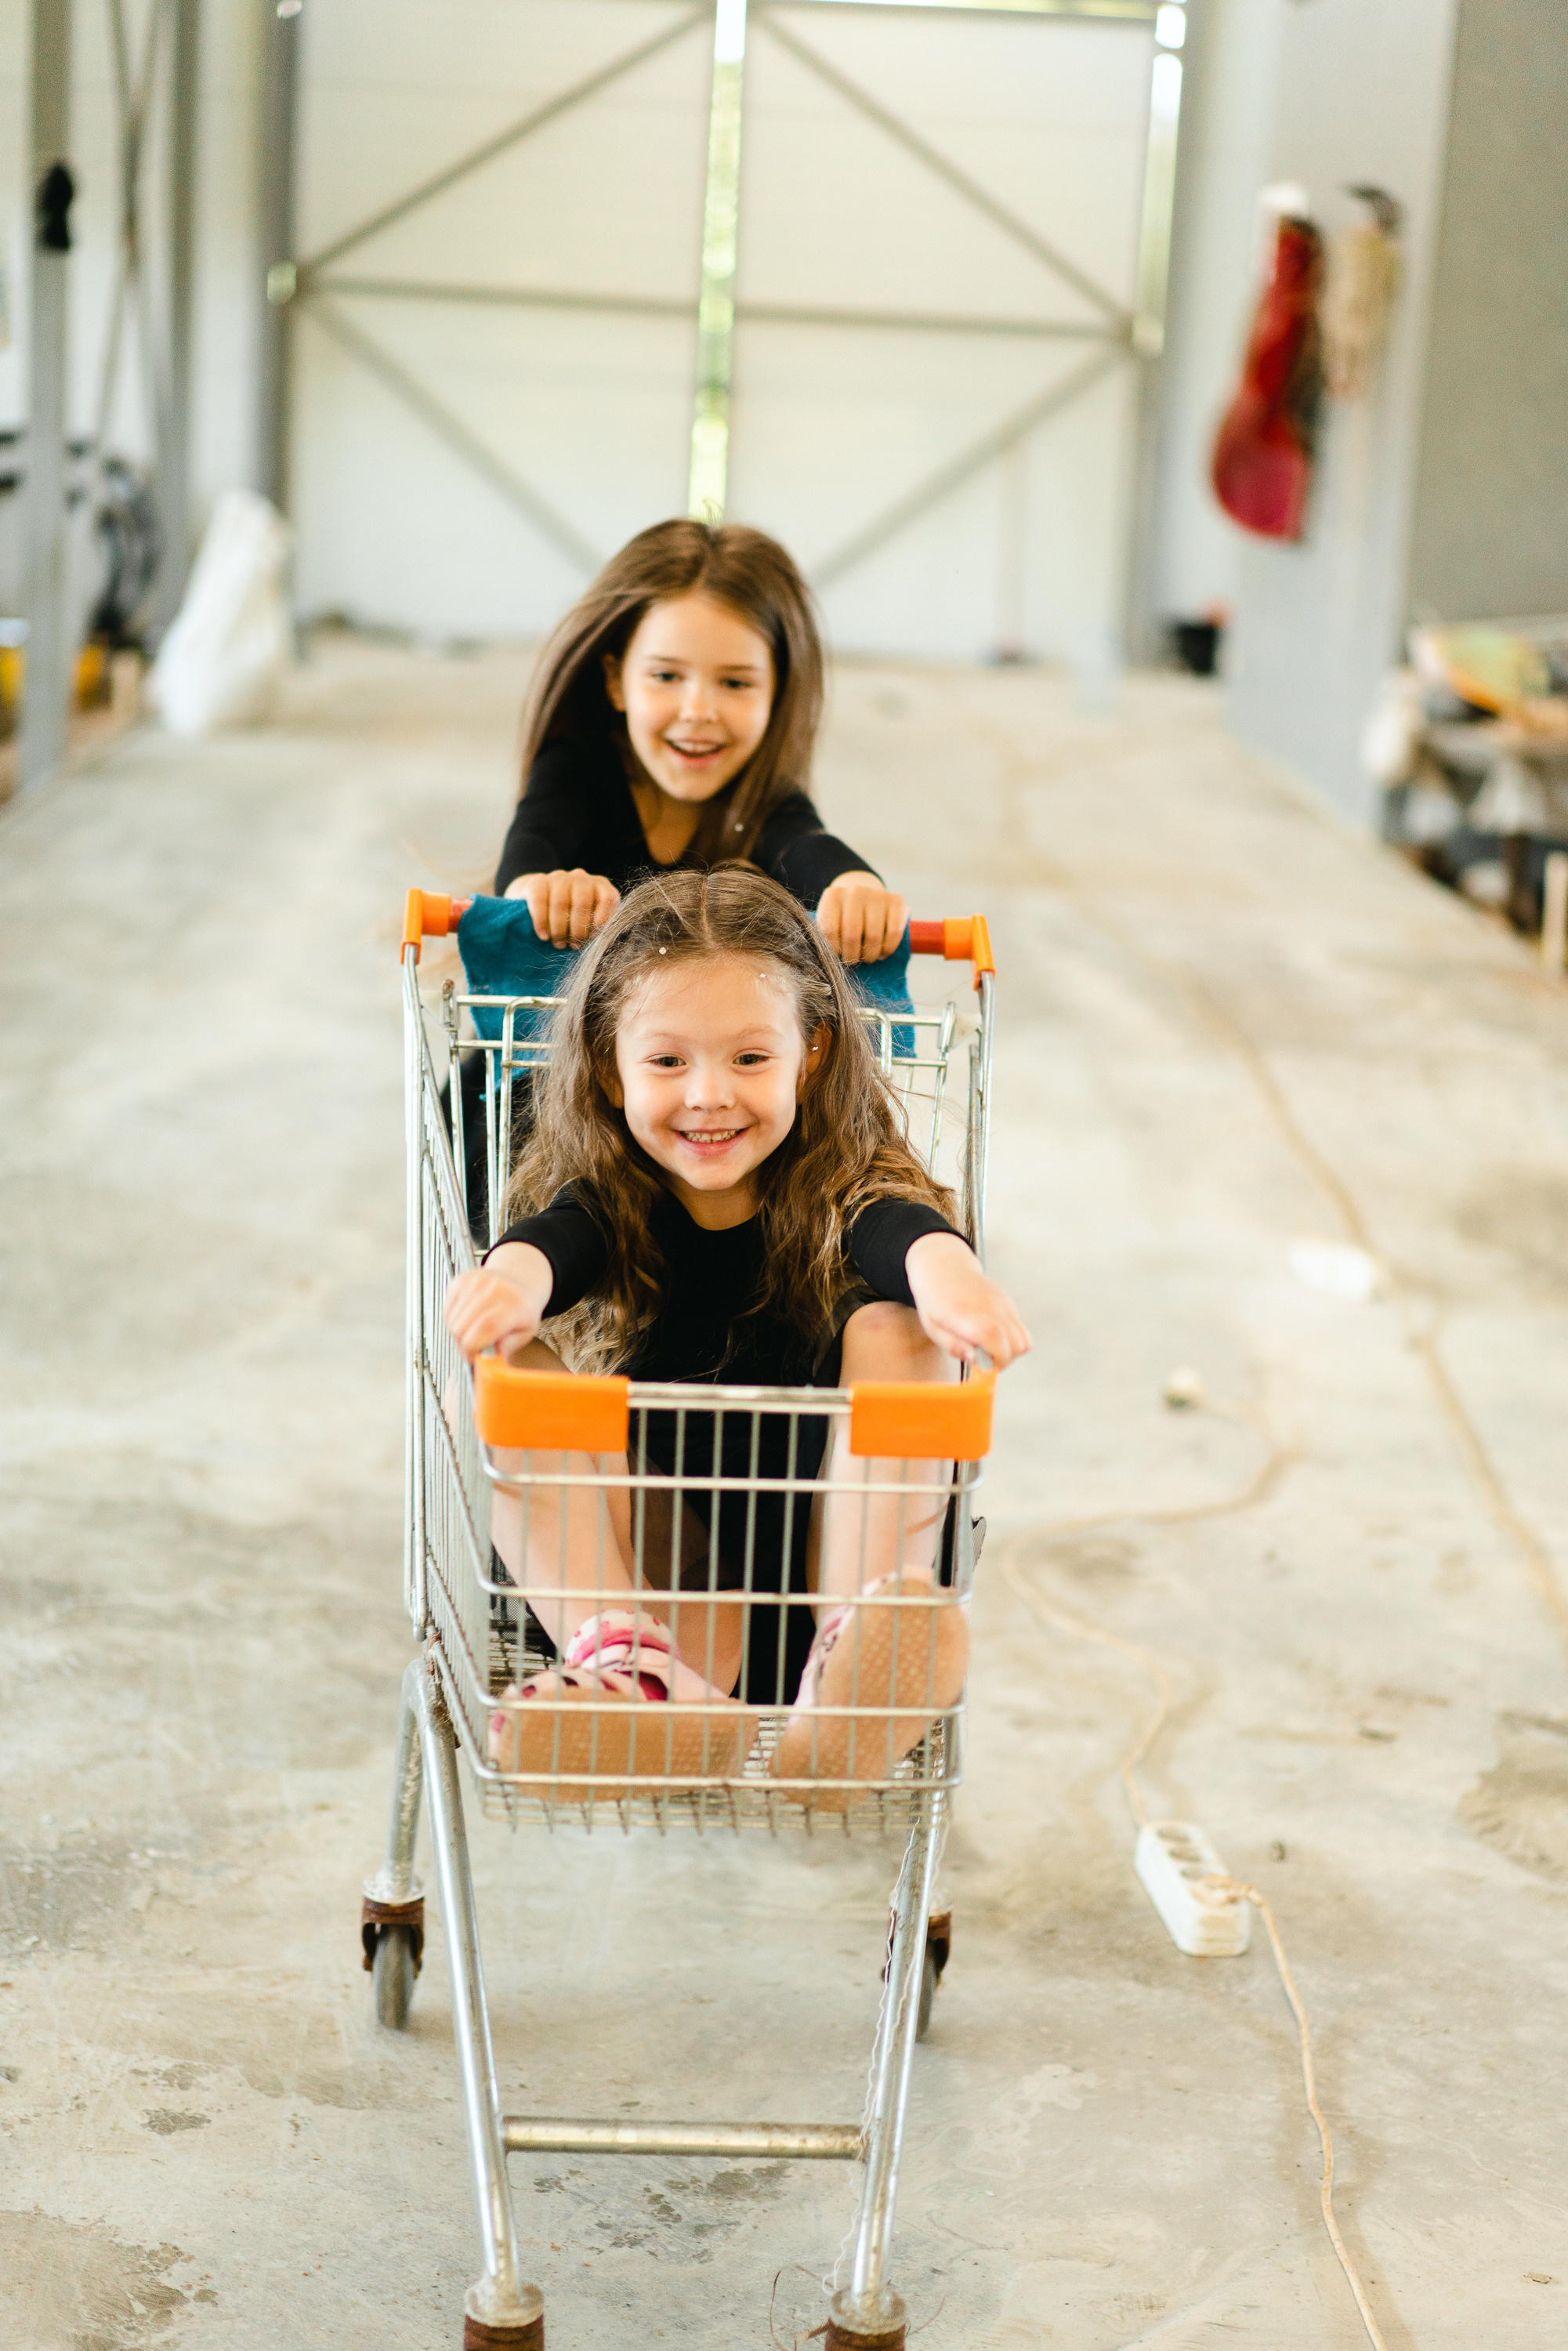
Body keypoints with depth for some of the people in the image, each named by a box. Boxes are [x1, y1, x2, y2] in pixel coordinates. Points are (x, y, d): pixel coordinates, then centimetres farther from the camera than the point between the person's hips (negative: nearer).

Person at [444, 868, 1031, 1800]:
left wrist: (945, 1270, -56)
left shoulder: (843, 1196, -6)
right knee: (510, 1369, -17)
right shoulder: (610, 1205, -3)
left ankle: (855, 1654, -39)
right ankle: (627, 1662, -37)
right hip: (663, 1573, 1)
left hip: (822, 1548, -1)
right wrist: (514, 1275, -53)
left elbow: (908, 1227, -30)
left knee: (891, 1330, -22)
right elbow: (556, 1236, -27)